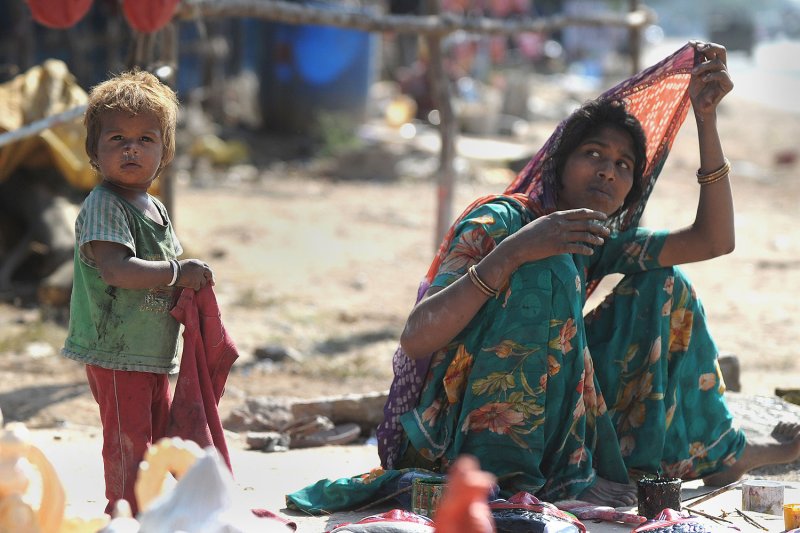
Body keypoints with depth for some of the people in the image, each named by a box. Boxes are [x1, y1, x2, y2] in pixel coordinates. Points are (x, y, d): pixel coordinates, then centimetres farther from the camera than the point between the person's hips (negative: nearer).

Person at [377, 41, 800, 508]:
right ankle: (507, 472, -26)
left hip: (540, 423, 8)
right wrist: (514, 251, -38)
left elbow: (714, 239, 0)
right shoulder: (498, 223, -16)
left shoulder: (598, 242, 8)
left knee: (663, 286, 10)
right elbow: (415, 339, -28)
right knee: (550, 269, -28)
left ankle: (720, 453, 22)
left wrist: (707, 118, -7)